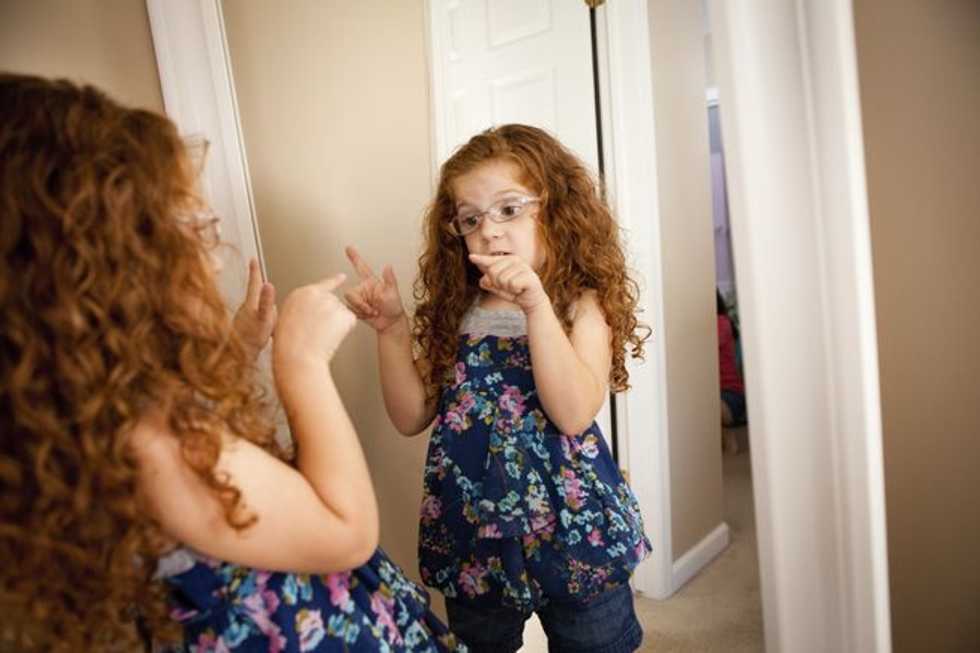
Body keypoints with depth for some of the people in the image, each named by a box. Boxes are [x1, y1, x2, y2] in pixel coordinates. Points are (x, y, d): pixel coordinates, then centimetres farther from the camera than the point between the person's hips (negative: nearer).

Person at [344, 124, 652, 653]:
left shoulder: (581, 304, -10)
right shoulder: (456, 312, 0)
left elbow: (574, 414, -24)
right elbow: (412, 417, -1)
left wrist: (536, 304, -30)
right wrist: (391, 328, -12)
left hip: (571, 526, -3)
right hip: (471, 531, 4)